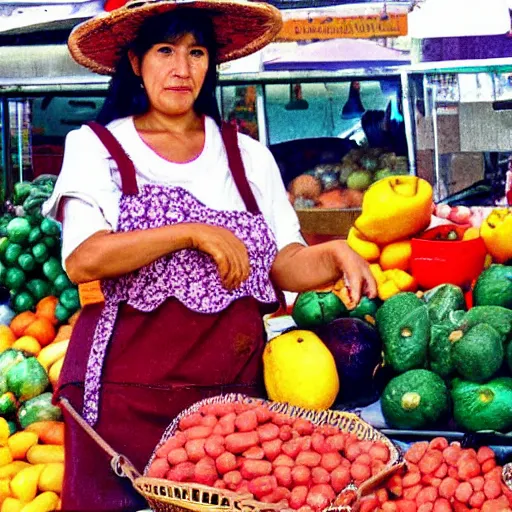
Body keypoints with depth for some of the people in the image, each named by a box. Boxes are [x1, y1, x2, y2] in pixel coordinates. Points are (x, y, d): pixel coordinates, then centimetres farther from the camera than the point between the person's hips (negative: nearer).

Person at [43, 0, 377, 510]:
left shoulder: (247, 155, 14)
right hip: (128, 391, -3)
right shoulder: (96, 147, 4)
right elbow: (82, 260, -12)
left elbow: (284, 266, 7)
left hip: (232, 388, 3)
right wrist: (192, 233, -17)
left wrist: (333, 256, -13)